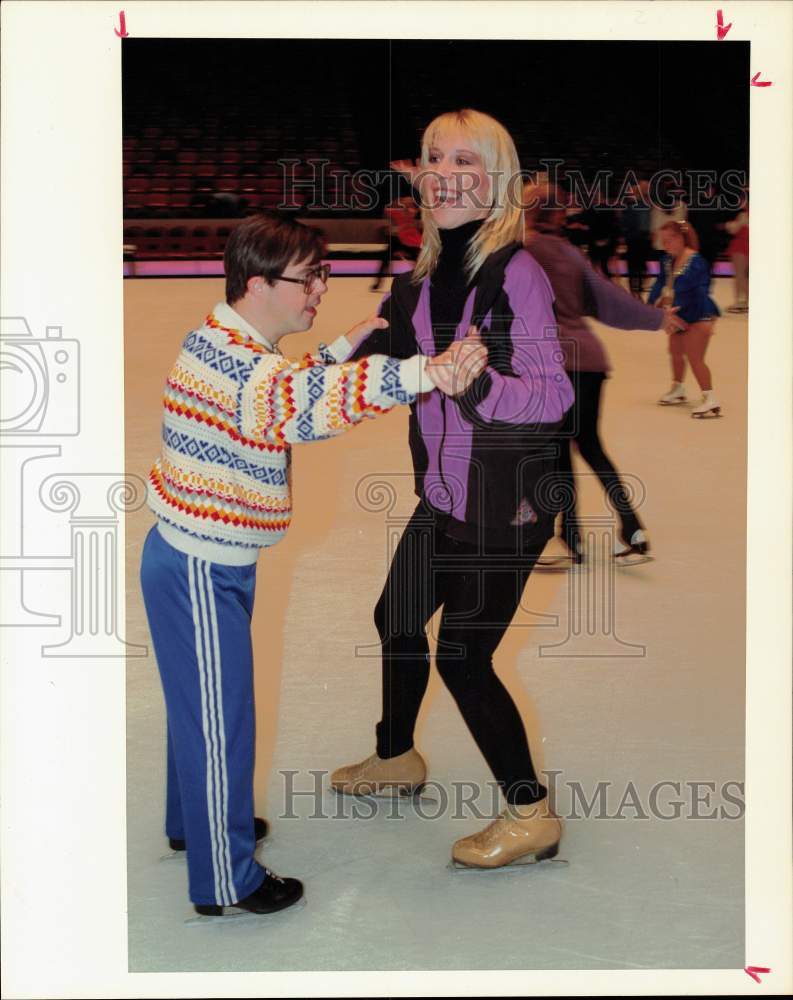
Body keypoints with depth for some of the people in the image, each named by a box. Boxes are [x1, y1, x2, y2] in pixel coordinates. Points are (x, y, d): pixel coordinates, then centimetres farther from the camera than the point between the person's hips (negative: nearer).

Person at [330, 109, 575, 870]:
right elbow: (391, 358, 14)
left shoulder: (515, 272, -20)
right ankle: (397, 758, 46)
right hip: (444, 494, 8)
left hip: (506, 502, -8)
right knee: (397, 620, 22)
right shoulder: (426, 273, 2)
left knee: (463, 656, -2)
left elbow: (553, 394, -25)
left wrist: (475, 385, -40)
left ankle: (531, 815, 15)